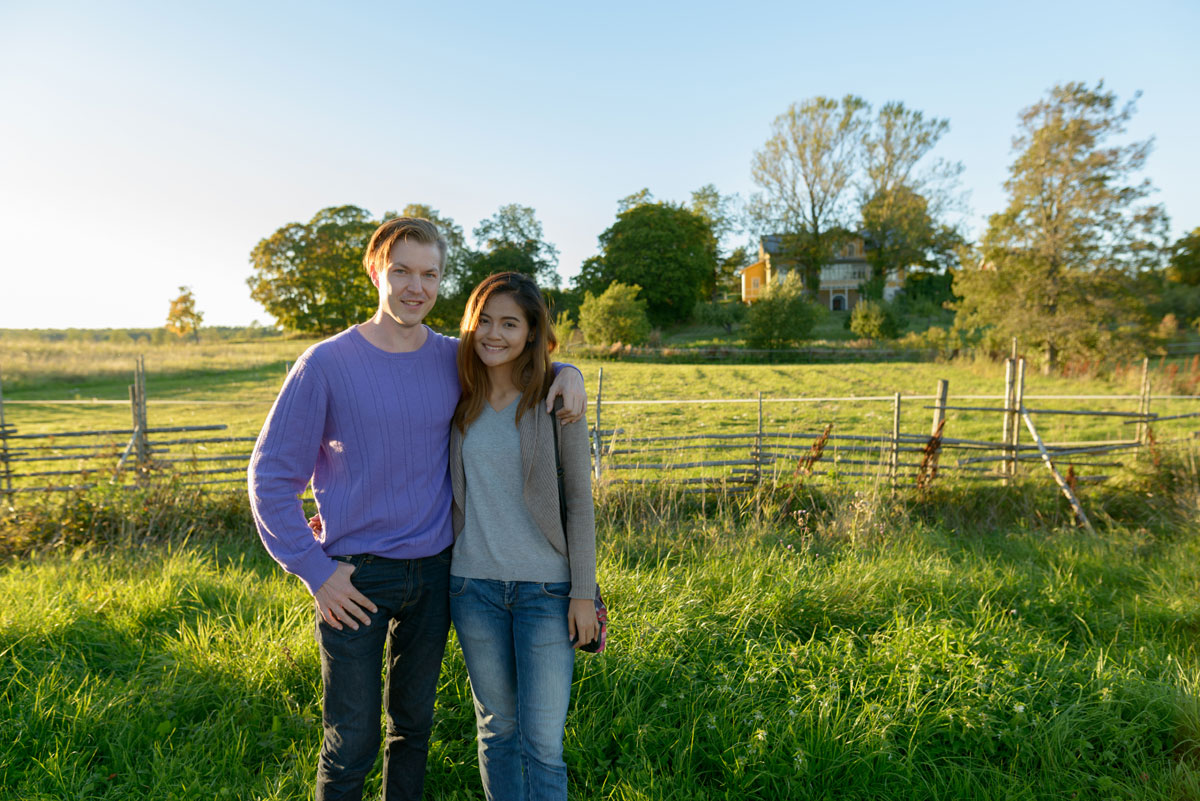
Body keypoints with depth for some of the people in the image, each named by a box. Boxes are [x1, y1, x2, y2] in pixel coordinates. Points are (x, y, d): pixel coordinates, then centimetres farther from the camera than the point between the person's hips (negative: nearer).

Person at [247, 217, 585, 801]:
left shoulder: (455, 359, 1)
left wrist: (567, 373, -4)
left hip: (434, 571, 4)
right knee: (351, 743, 5)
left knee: (414, 724, 19)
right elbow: (271, 474, -6)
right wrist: (314, 570, -11)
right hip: (355, 578, -3)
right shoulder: (327, 364, -9)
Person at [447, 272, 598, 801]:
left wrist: (583, 591, -6)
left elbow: (580, 498, -4)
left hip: (545, 587, -3)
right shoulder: (459, 399, 2)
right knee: (497, 729, 16)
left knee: (543, 742, 2)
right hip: (474, 585, 3)